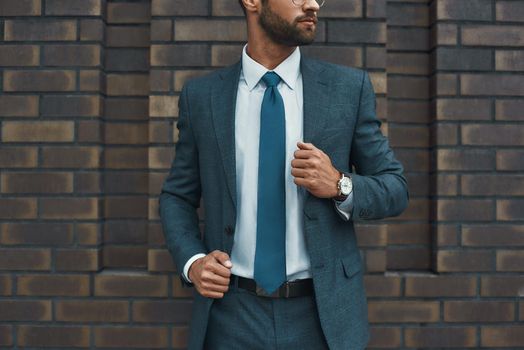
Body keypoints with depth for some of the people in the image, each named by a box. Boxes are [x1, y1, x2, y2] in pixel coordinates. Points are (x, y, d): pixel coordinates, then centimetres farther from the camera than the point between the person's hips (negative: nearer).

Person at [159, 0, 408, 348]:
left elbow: (395, 189, 1)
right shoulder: (200, 96, -1)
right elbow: (177, 196, 7)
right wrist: (191, 261, -10)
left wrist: (340, 185, -18)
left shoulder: (349, 87, -3)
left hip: (323, 313, 1)